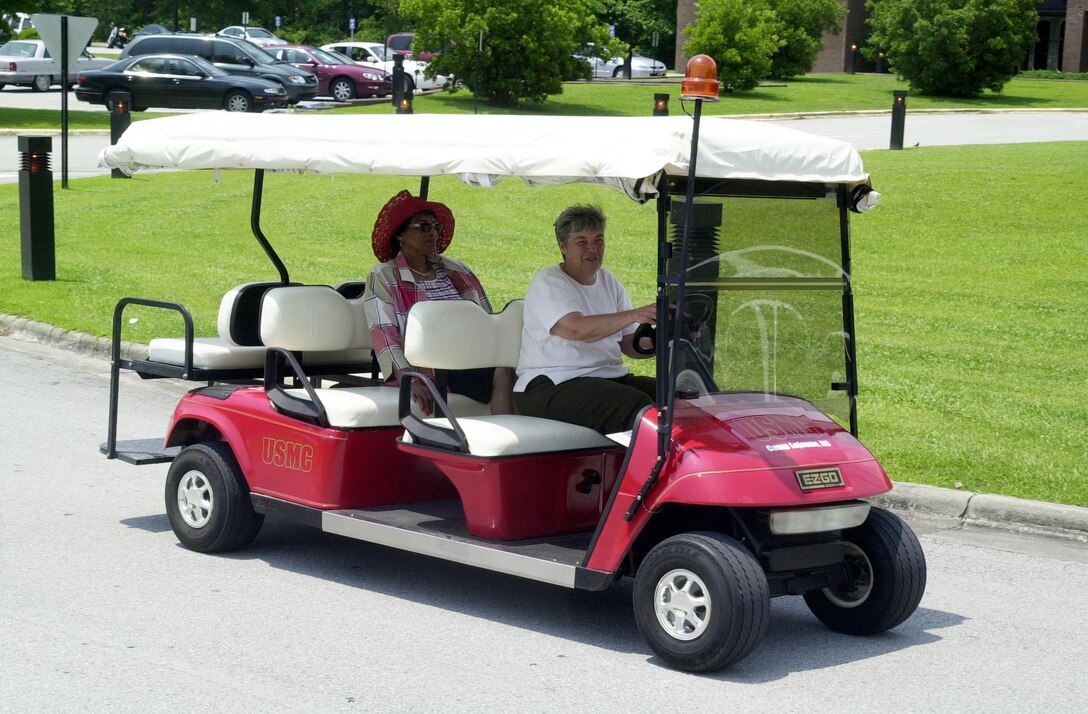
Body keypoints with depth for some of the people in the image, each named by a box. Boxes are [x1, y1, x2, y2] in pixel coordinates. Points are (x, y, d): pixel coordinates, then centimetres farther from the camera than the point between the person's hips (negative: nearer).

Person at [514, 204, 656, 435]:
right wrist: (634, 315, -33)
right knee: (636, 408, -31)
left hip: (611, 377, 7)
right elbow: (577, 329, -24)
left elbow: (630, 343, 15)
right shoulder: (547, 283, -5)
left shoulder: (608, 281, 19)